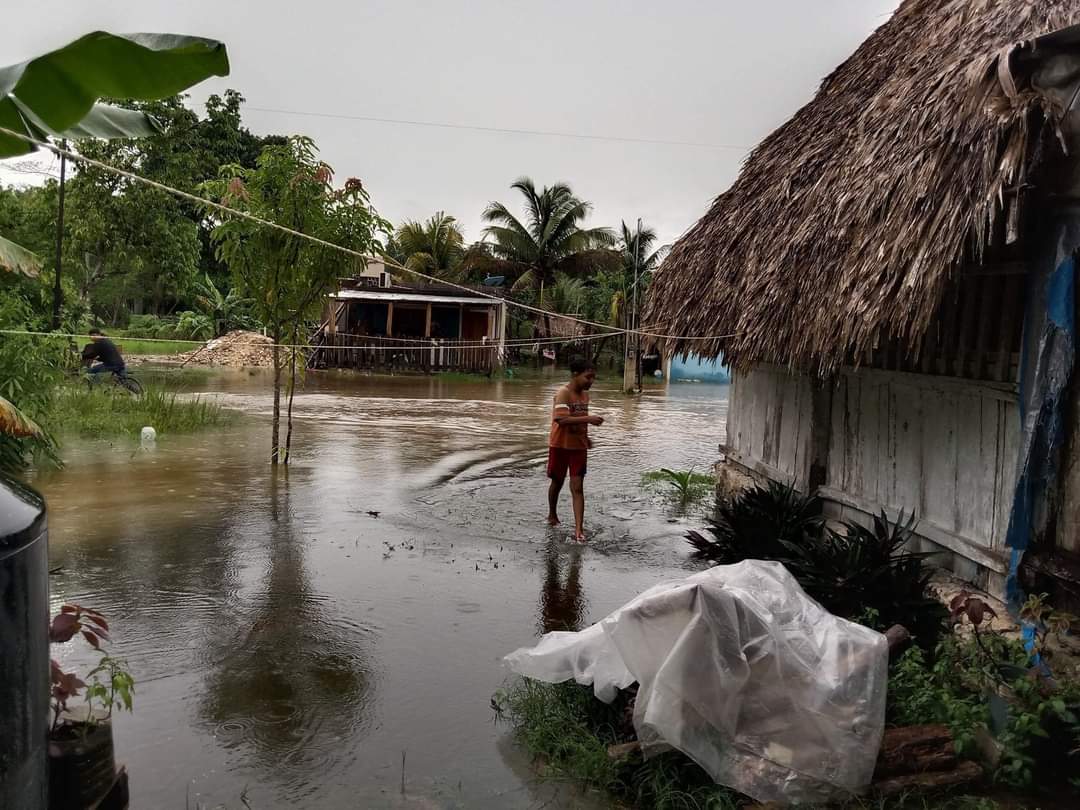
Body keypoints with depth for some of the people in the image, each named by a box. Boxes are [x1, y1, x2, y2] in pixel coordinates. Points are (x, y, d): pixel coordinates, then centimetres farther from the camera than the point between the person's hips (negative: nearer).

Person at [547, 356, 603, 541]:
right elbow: (561, 419, -30)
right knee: (557, 482, 14)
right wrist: (588, 419, -32)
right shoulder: (563, 393, -18)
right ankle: (552, 515, 38)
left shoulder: (585, 395, 5)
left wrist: (585, 437, 13)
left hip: (578, 447, 5)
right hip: (560, 446, -5)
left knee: (577, 487, -4)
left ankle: (579, 529, -8)